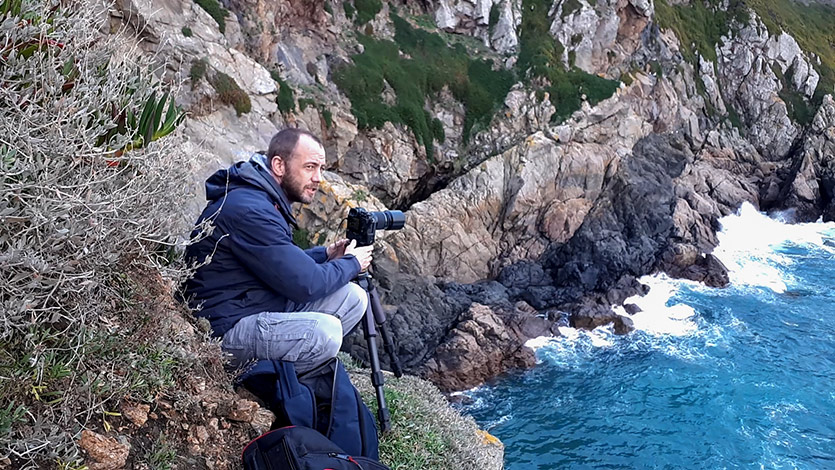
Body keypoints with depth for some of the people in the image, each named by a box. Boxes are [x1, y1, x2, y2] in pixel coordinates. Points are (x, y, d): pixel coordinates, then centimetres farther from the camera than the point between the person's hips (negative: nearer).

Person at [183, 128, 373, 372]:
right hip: (226, 331, -10)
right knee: (325, 331, -31)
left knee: (353, 297, 3)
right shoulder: (249, 210, -23)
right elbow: (304, 284, -23)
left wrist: (325, 254, 8)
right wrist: (351, 263, -5)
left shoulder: (267, 201, 10)